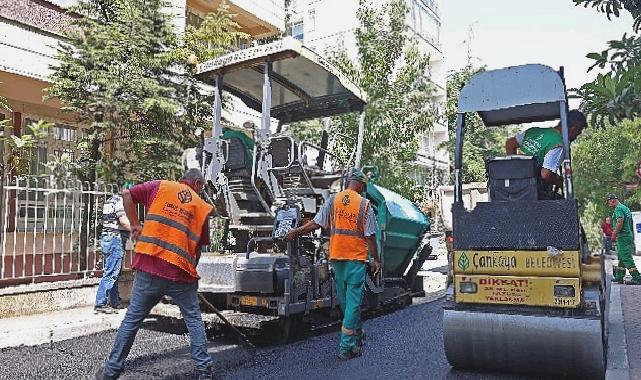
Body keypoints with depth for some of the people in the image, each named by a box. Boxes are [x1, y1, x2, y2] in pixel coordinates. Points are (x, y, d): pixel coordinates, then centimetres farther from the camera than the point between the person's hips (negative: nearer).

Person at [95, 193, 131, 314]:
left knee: (112, 273, 14)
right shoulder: (120, 201, -11)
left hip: (106, 238, 10)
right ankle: (100, 304, -5)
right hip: (115, 239, -10)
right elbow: (123, 222, -20)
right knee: (111, 274, -7)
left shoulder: (109, 201, 18)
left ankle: (115, 302, 20)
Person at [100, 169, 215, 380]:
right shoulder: (202, 207, 9)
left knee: (132, 318, 14)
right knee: (194, 319, 14)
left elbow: (127, 194, 5)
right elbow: (199, 247, 11)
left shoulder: (160, 186, 7)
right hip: (182, 272, 0)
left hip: (149, 268, 1)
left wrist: (135, 224, 15)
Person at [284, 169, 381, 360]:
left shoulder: (333, 200, 2)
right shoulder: (364, 204, -5)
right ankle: (347, 346, 0)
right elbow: (370, 236, -5)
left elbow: (316, 223, 2)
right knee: (353, 300, 0)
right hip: (357, 258, -4)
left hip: (337, 257, 4)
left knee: (344, 299, 18)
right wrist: (376, 259, 4)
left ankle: (357, 334, 35)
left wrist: (295, 232, 15)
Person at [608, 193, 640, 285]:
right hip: (629, 235, 11)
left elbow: (620, 222, -26)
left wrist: (614, 234, -19)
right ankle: (619, 277, 21)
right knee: (621, 257, 15)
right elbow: (630, 223, 24)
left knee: (626, 257, -9)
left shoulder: (618, 208, -13)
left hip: (623, 236, -11)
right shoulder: (625, 207, 18)